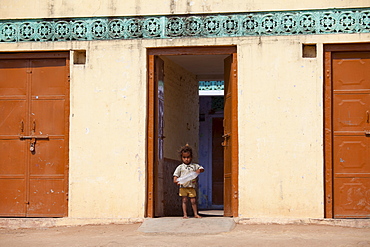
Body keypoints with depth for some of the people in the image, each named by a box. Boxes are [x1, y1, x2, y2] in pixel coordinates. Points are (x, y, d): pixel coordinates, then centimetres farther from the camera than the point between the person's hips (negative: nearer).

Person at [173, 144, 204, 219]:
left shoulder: (194, 166, 10)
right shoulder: (180, 167, 4)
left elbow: (202, 168, 11)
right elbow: (176, 175, 1)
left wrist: (199, 170, -11)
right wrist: (175, 180, -19)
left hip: (192, 187, 2)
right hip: (183, 187, -1)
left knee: (193, 201, 5)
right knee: (184, 200, -1)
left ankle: (196, 213, 14)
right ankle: (185, 214, 2)